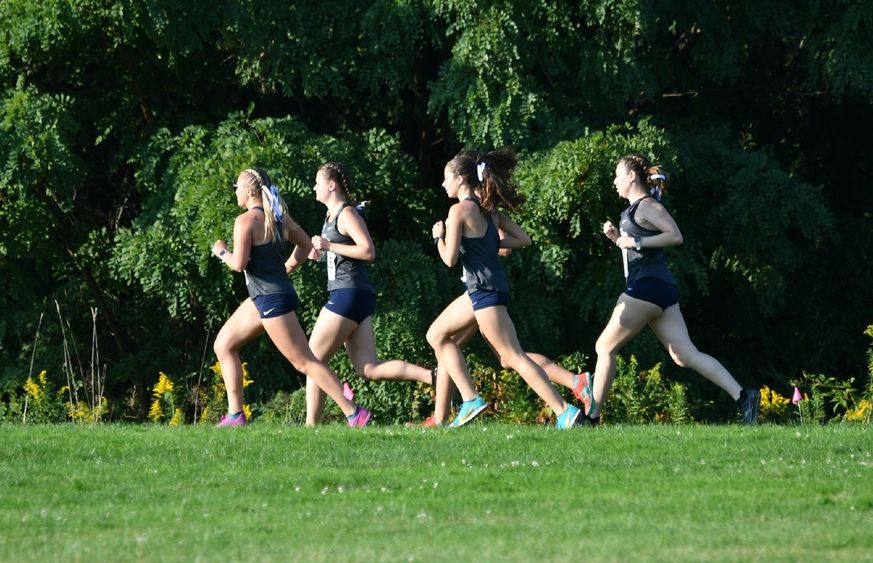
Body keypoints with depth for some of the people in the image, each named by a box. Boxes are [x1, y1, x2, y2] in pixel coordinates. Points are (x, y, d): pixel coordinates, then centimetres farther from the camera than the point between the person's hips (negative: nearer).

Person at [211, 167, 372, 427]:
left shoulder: (246, 220, -16)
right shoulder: (278, 216, 10)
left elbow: (239, 264, -21)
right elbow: (305, 245, 18)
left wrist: (222, 252, -2)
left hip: (272, 299, -10)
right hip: (262, 298, 10)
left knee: (305, 362, -8)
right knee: (223, 345, 15)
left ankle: (354, 413, -9)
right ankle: (235, 415, 14)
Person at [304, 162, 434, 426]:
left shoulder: (346, 214, -10)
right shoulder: (332, 214, 20)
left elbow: (368, 251, -20)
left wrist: (329, 246, -18)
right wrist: (320, 253, 14)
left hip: (348, 295, -10)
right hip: (349, 295, 10)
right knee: (370, 370, 1)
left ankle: (311, 424, -2)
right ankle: (433, 376, -8)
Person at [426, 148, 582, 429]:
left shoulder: (460, 210, -13)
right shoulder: (487, 208, 12)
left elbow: (450, 258, -17)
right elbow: (523, 239, 12)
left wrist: (439, 236, 1)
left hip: (485, 289, -10)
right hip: (481, 287, 10)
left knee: (513, 357, -9)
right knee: (437, 335, 16)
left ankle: (565, 412, -12)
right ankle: (470, 400, 9)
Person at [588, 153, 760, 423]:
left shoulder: (646, 206, -7)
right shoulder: (634, 209, 22)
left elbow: (675, 236, -18)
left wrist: (635, 242, -18)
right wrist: (617, 237, 14)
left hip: (647, 287, -10)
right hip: (663, 290, 10)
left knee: (605, 347, 0)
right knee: (686, 355, 0)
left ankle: (592, 416, 3)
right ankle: (742, 396, -11)